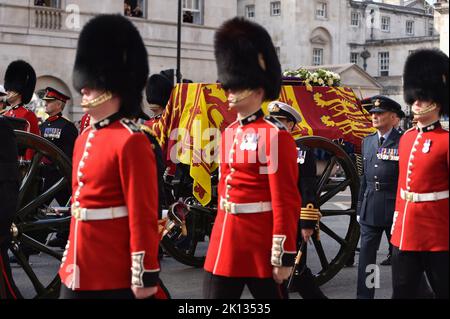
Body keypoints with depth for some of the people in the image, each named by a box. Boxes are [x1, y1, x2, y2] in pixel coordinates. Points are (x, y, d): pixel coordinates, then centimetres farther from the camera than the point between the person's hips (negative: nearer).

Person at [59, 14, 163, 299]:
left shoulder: (131, 141, -14)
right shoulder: (84, 138, 13)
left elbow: (144, 216, -17)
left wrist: (145, 275, -18)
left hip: (116, 276, -8)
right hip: (78, 271, 8)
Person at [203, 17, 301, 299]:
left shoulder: (275, 136, -13)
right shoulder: (229, 134, 11)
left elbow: (286, 203, -15)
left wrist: (284, 255, -17)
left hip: (260, 245, -7)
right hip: (225, 242, 8)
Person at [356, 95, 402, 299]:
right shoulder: (367, 141, 11)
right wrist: (359, 208, 13)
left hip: (394, 209, -5)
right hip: (369, 211, 5)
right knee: (366, 257, 6)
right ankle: (364, 295, 12)